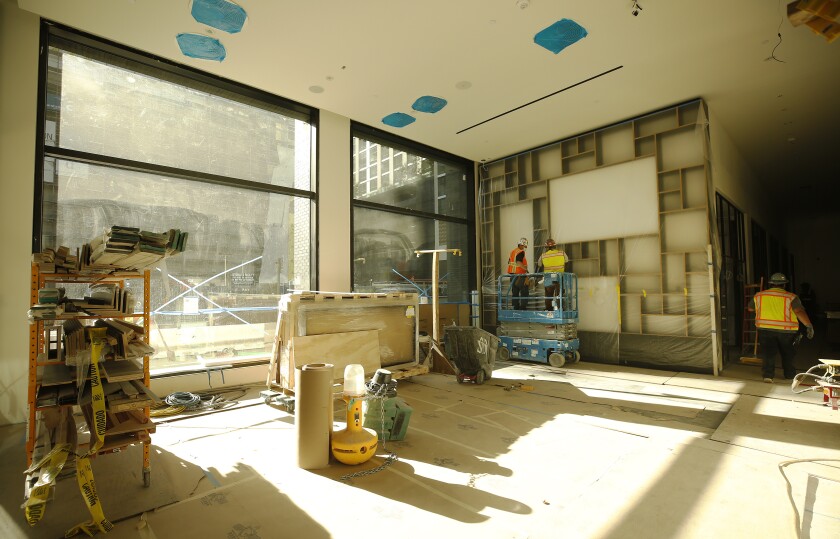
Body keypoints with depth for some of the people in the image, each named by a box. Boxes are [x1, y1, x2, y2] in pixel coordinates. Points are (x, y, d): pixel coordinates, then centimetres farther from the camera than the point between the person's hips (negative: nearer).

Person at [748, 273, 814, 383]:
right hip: (786, 329, 0)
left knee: (767, 352, -1)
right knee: (787, 353, 19)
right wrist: (809, 325, -17)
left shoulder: (759, 296, 6)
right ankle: (789, 374, 32)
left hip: (765, 328, 0)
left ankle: (768, 375, -13)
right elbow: (799, 312, -16)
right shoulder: (791, 297, -3)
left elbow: (750, 308, 21)